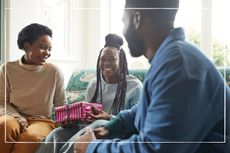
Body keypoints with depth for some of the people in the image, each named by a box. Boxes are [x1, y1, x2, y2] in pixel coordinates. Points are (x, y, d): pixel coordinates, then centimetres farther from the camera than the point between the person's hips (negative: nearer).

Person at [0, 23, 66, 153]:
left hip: (42, 120, -1)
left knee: (32, 136, -35)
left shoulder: (55, 72, -1)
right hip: (15, 117, 1)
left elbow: (61, 106, 7)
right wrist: (20, 121, -14)